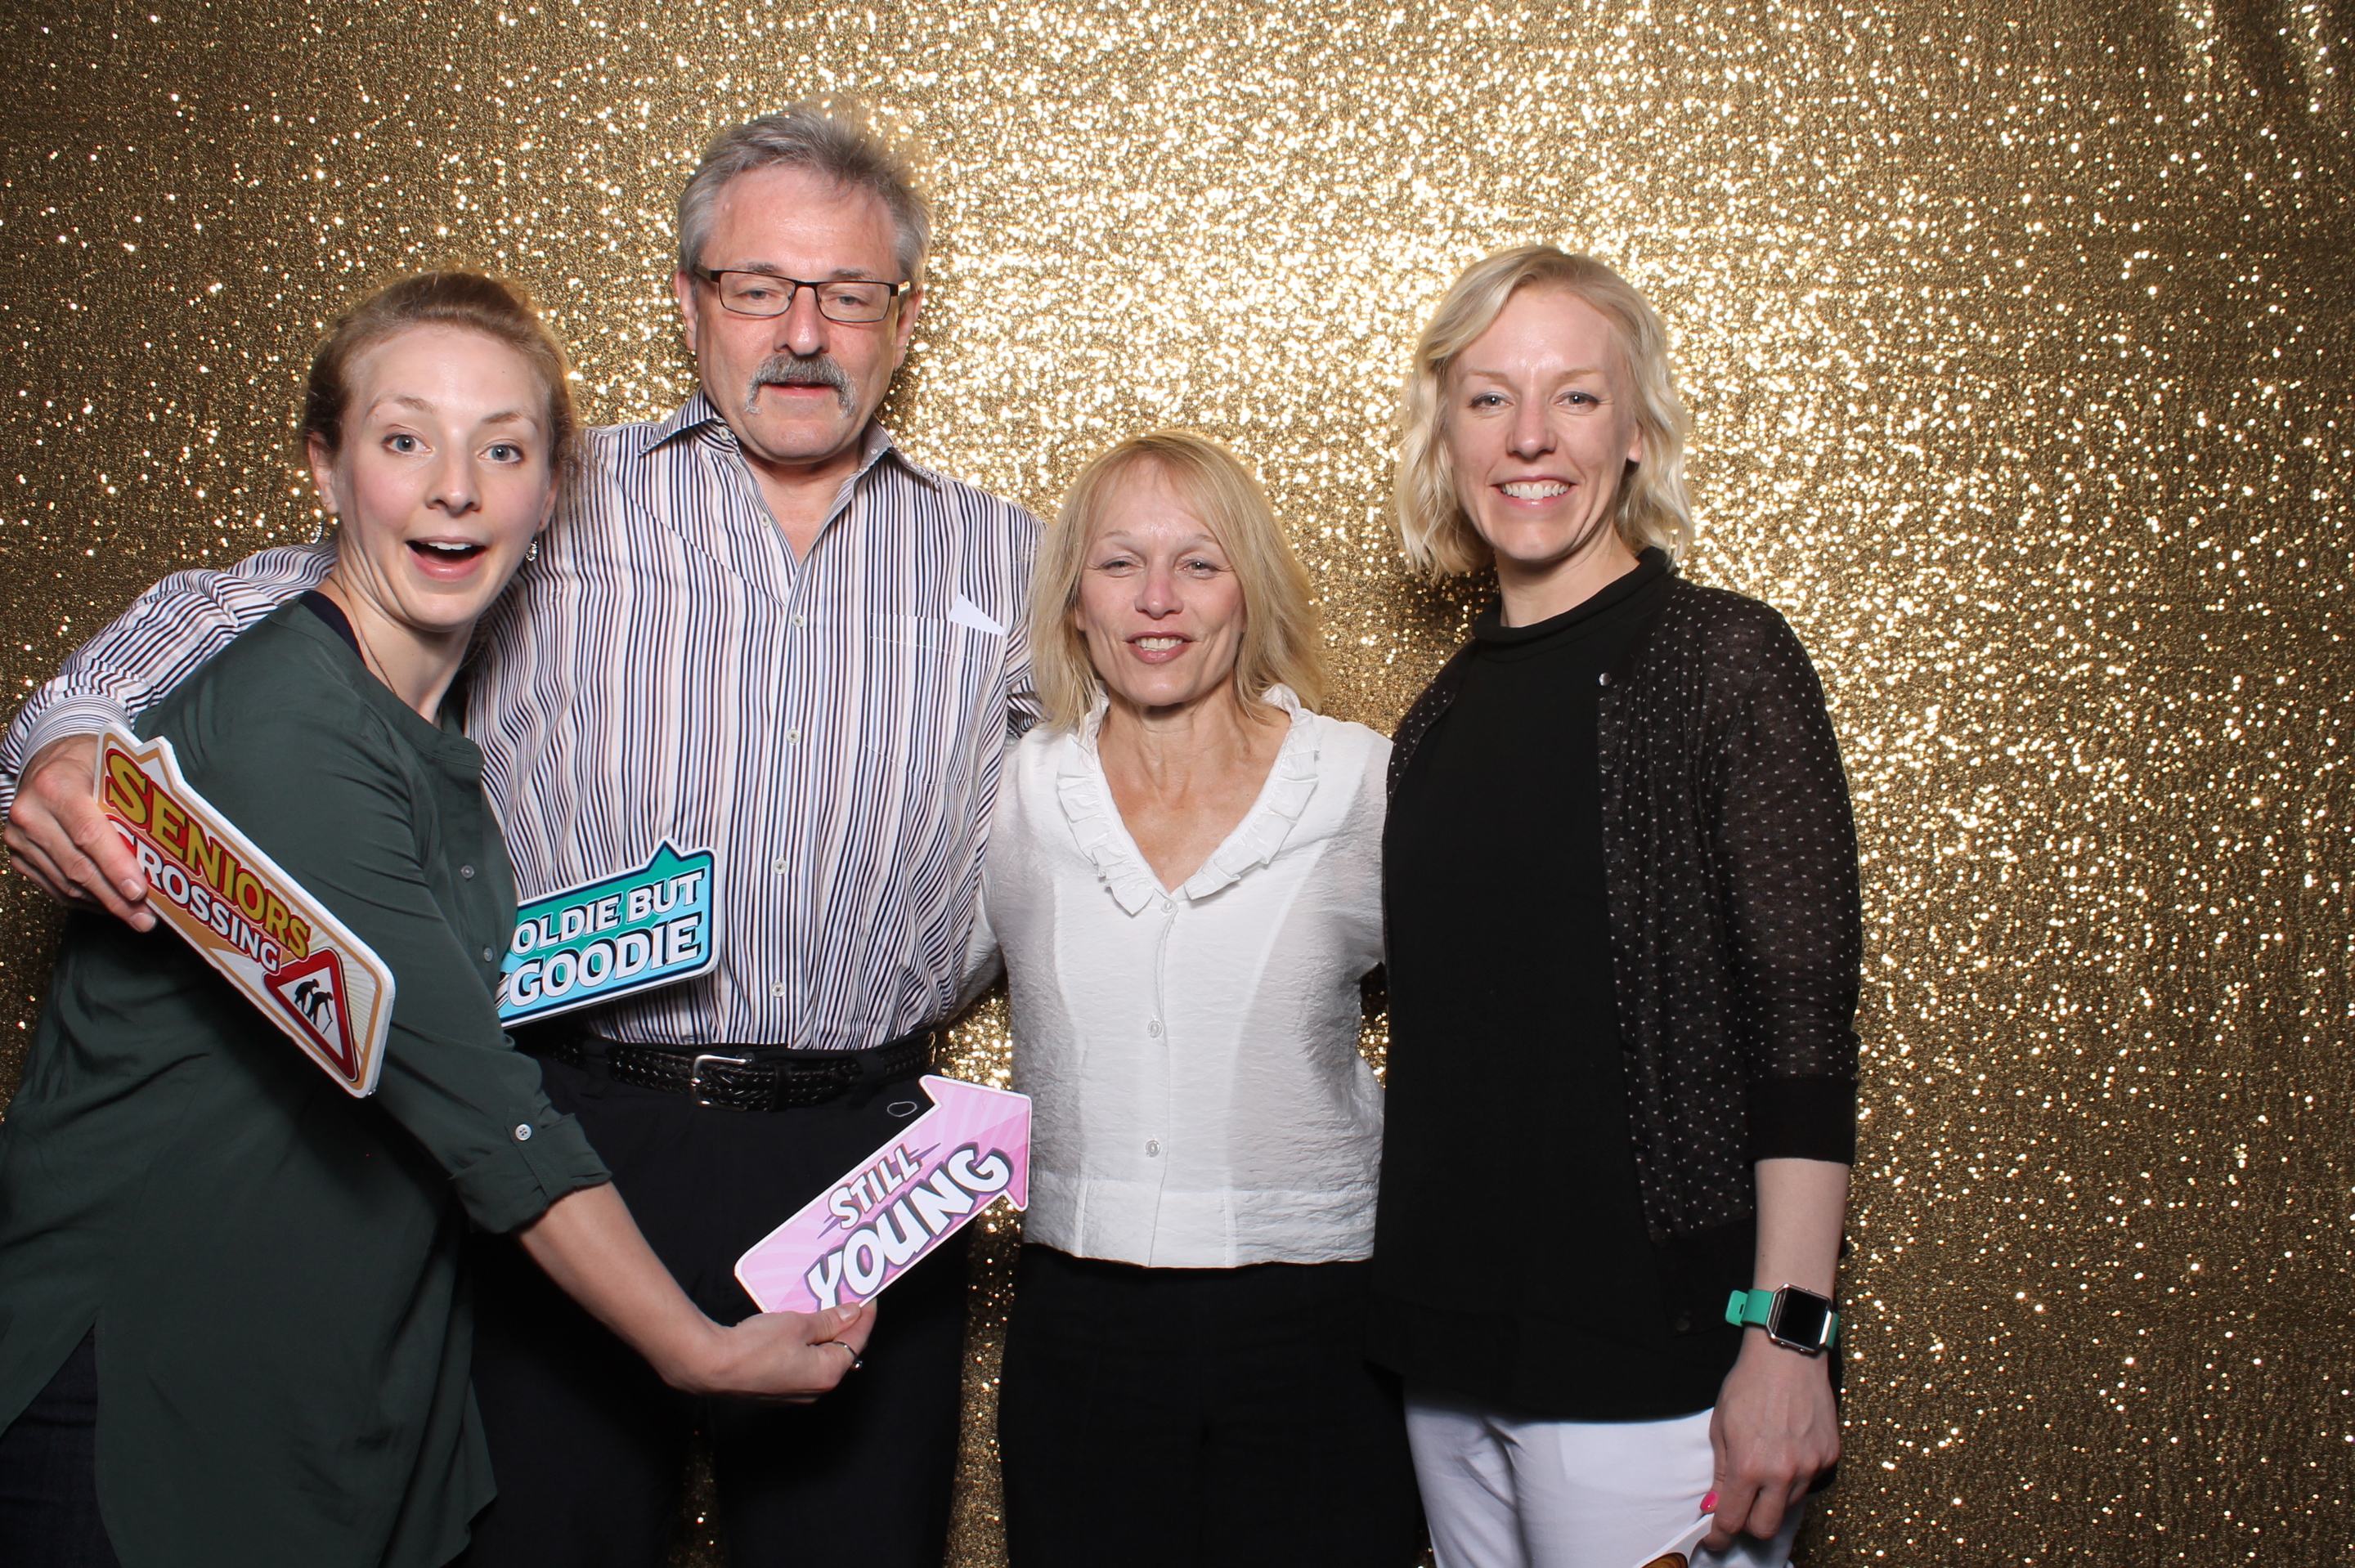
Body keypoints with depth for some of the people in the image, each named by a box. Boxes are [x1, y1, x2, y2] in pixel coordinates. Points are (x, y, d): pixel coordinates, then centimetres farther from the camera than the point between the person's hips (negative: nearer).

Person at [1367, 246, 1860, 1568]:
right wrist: (1422, 1315, 9)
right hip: (1452, 1340, 6)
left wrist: (1791, 1337, -18)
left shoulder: (1725, 658, -7)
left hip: (1657, 1346, -5)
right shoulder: (1446, 714, 11)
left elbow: (1805, 1020, -12)